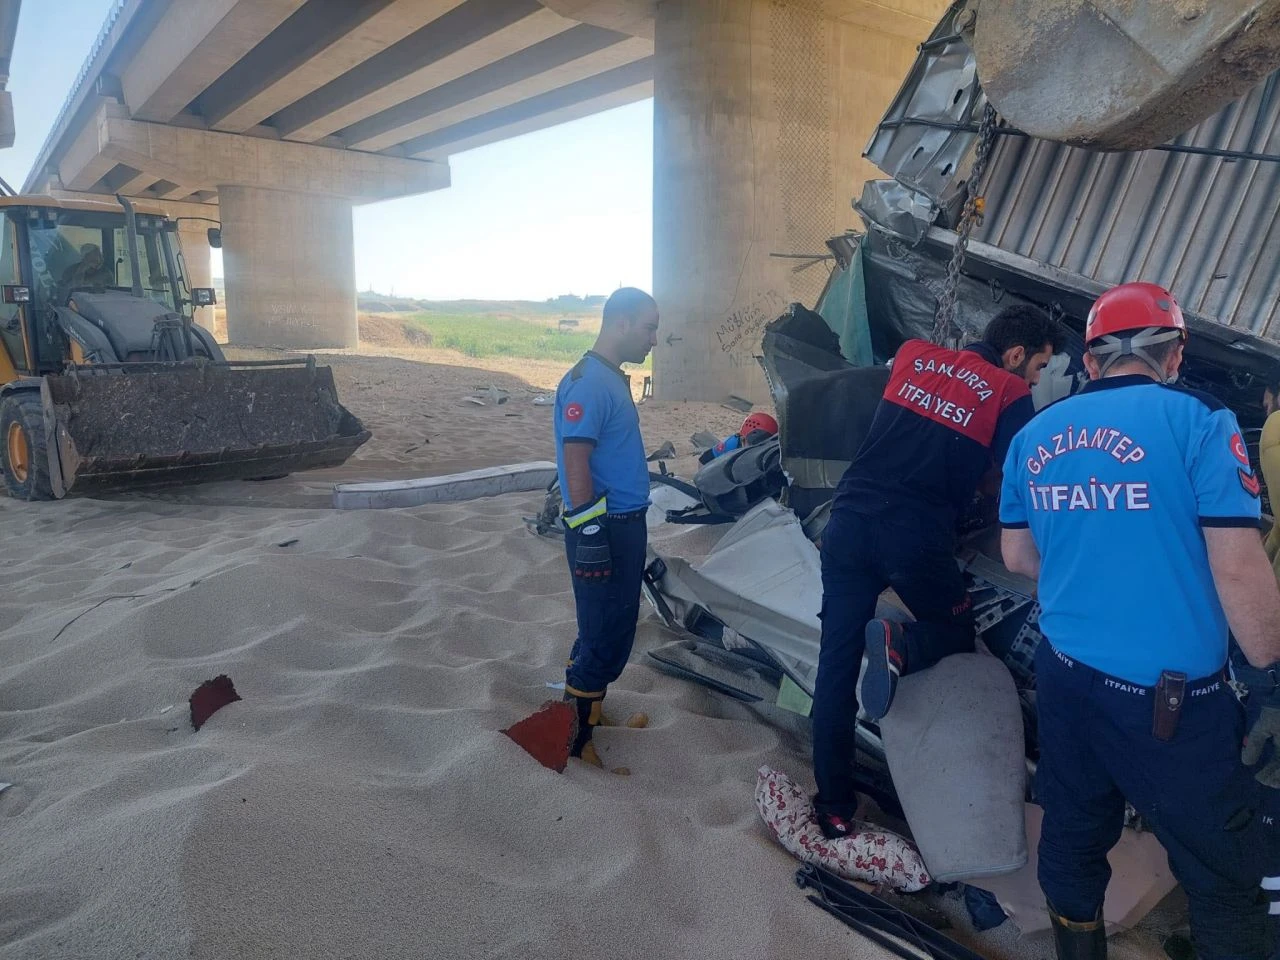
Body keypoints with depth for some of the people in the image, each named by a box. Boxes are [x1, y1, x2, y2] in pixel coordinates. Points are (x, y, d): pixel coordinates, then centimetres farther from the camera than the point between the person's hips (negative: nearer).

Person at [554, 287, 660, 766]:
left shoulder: (613, 378, 12)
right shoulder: (587, 382, -19)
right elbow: (576, 467, -22)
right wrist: (592, 534, -22)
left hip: (626, 524, 10)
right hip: (604, 529, -10)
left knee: (614, 629, 19)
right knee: (605, 635, 0)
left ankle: (588, 708, 35)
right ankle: (573, 736, 14)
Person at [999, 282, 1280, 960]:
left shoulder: (1033, 435, 6)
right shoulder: (1200, 422, -11)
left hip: (1064, 675, 6)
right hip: (1171, 695, -5)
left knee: (1073, 834, 21)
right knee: (1223, 875, 10)